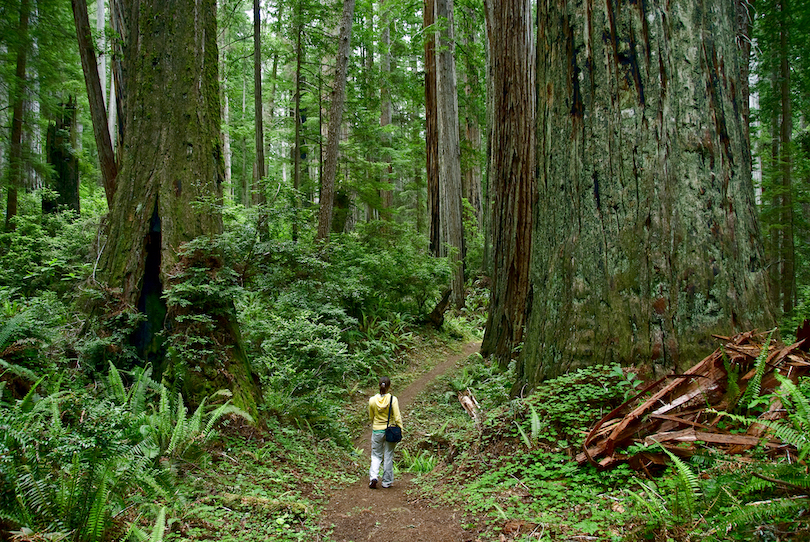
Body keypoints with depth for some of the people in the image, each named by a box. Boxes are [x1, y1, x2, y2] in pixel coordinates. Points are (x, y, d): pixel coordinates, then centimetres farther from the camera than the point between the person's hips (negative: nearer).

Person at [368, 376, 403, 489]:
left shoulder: (372, 400, -6)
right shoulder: (393, 399, -12)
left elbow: (371, 417, 7)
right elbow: (397, 417, -11)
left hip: (377, 430, 1)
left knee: (376, 455, 14)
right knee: (388, 456, 11)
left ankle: (373, 476, -7)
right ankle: (387, 482, 19)